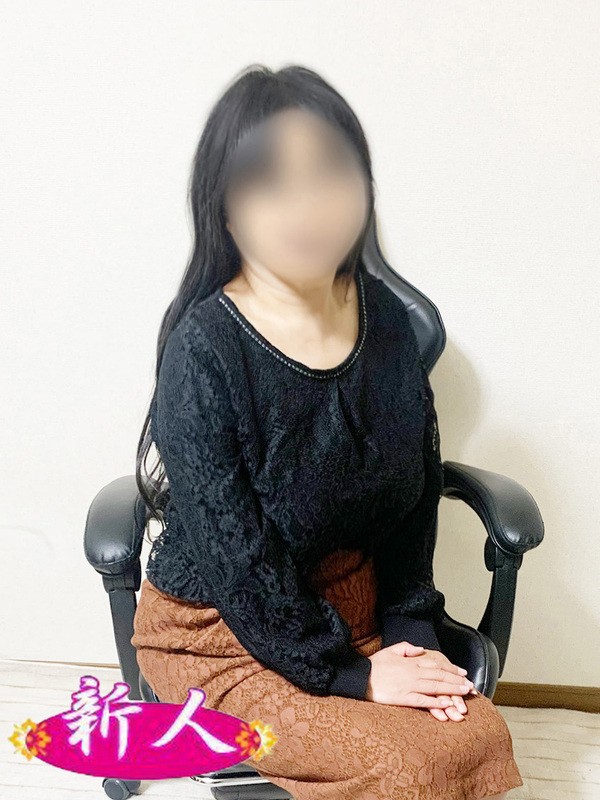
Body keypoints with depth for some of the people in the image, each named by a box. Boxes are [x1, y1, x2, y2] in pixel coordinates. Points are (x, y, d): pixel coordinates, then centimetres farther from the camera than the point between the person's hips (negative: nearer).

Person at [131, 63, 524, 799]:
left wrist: (410, 628, -3)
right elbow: (237, 555, -20)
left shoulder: (386, 320, -5)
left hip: (352, 609, 5)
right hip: (220, 631, -5)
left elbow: (416, 491, 4)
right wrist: (346, 673, -15)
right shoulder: (204, 350, -22)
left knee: (478, 736, -13)